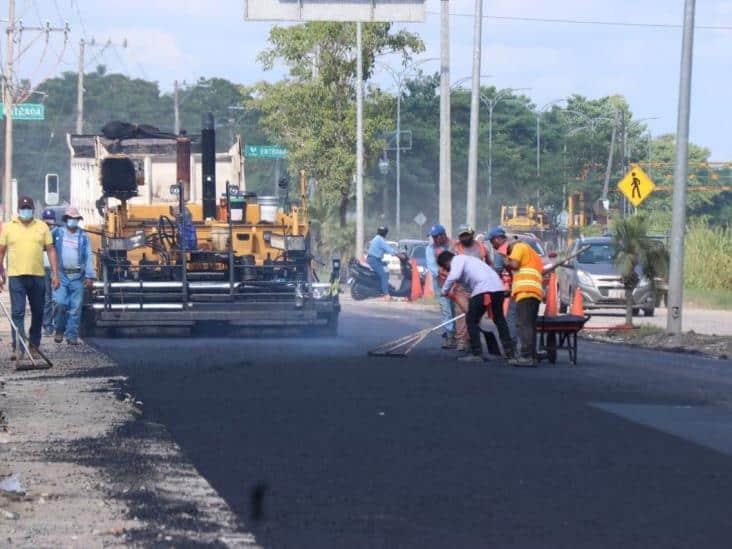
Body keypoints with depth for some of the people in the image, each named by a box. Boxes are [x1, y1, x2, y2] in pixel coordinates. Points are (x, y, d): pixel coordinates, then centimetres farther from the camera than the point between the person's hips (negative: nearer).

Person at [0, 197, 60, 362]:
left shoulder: (42, 227, 8)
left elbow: (50, 250, 8)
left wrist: (55, 273, 2)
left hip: (38, 276, 2)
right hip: (16, 276, -2)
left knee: (38, 314, 8)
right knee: (17, 313, -9)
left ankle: (34, 346, 19)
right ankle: (17, 348, -13)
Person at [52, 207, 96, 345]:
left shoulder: (83, 237, 9)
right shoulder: (57, 233, 8)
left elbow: (89, 256, 5)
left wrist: (90, 276, -4)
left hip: (77, 276, 1)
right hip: (61, 275, -1)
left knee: (75, 307, -1)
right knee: (60, 303, -13)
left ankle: (72, 335, 4)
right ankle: (59, 330, 7)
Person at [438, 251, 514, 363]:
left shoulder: (457, 260, 6)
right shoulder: (466, 259, 32)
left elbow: (453, 277, -15)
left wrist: (445, 291, 1)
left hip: (483, 289, -9)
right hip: (498, 287, 9)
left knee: (471, 320, 3)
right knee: (499, 319, 22)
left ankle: (477, 354, 1)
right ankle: (509, 351, 28)